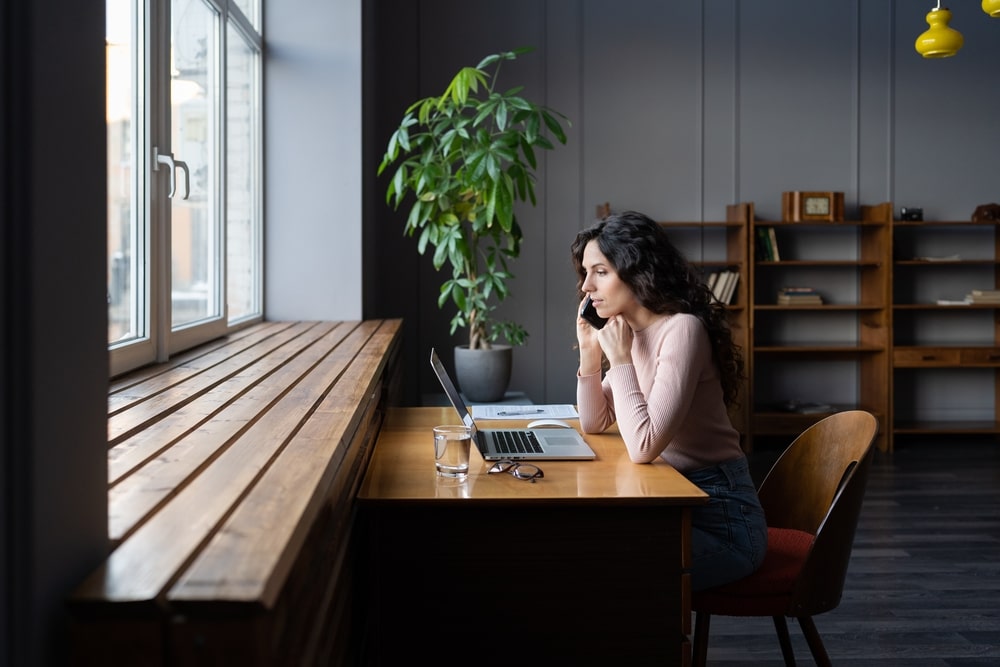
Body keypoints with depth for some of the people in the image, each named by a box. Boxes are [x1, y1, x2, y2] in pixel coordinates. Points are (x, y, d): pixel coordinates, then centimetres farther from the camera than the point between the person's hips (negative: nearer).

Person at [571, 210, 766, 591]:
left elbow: (643, 447, -28)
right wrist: (589, 353, 1)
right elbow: (593, 424, 14)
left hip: (720, 523, -8)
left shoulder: (682, 330, -21)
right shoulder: (631, 331, 7)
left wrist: (620, 359, -19)